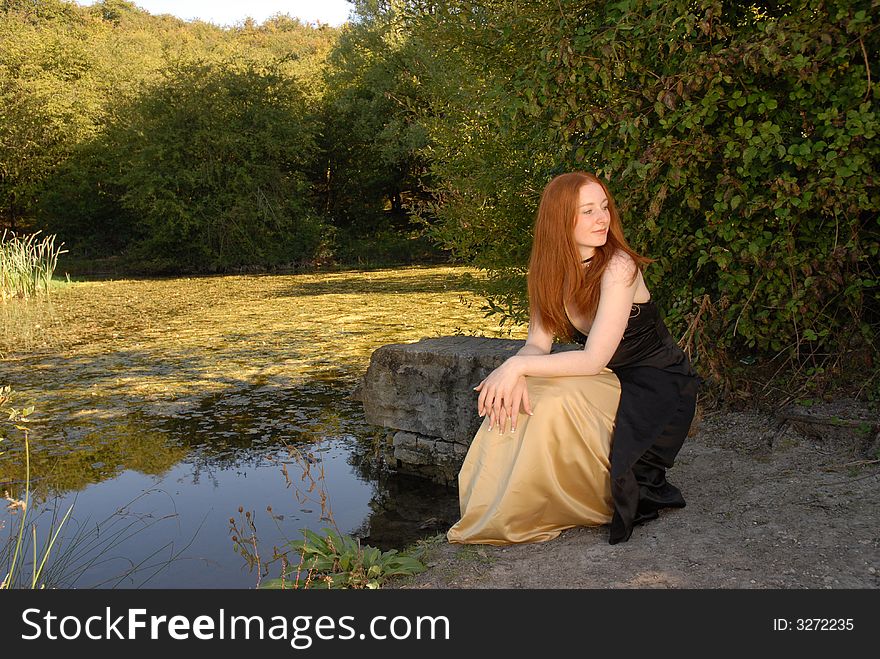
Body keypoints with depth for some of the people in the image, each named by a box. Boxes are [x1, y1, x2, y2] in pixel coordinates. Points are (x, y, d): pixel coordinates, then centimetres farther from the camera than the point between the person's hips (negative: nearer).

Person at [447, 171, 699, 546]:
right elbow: (538, 343, -7)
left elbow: (593, 360, -28)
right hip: (609, 380, 6)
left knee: (556, 402, -30)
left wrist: (518, 365, -29)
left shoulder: (617, 267, -24)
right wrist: (516, 374, -30)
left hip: (656, 389, -6)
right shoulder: (553, 269, -3)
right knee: (514, 395, -16)